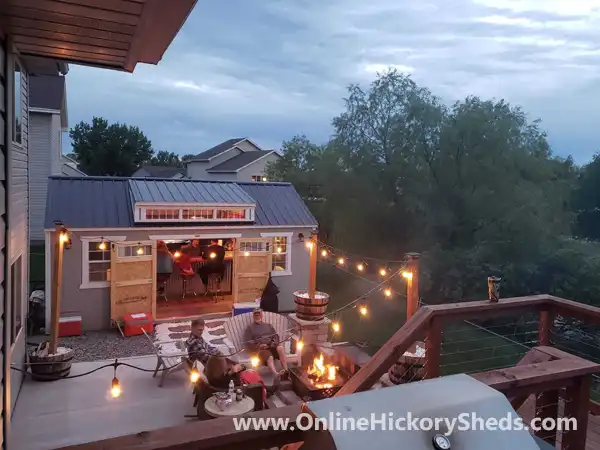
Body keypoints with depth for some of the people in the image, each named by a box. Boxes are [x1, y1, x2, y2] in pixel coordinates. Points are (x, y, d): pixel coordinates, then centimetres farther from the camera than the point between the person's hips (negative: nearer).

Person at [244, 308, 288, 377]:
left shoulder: (268, 325, 26)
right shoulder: (250, 327, 14)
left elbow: (276, 336, 21)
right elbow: (247, 343, 3)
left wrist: (274, 342, -2)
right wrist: (259, 345, -12)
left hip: (272, 346, 3)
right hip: (259, 349, -3)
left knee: (280, 347, -32)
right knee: (270, 357, -36)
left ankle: (286, 370, -40)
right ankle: (276, 374, -61)